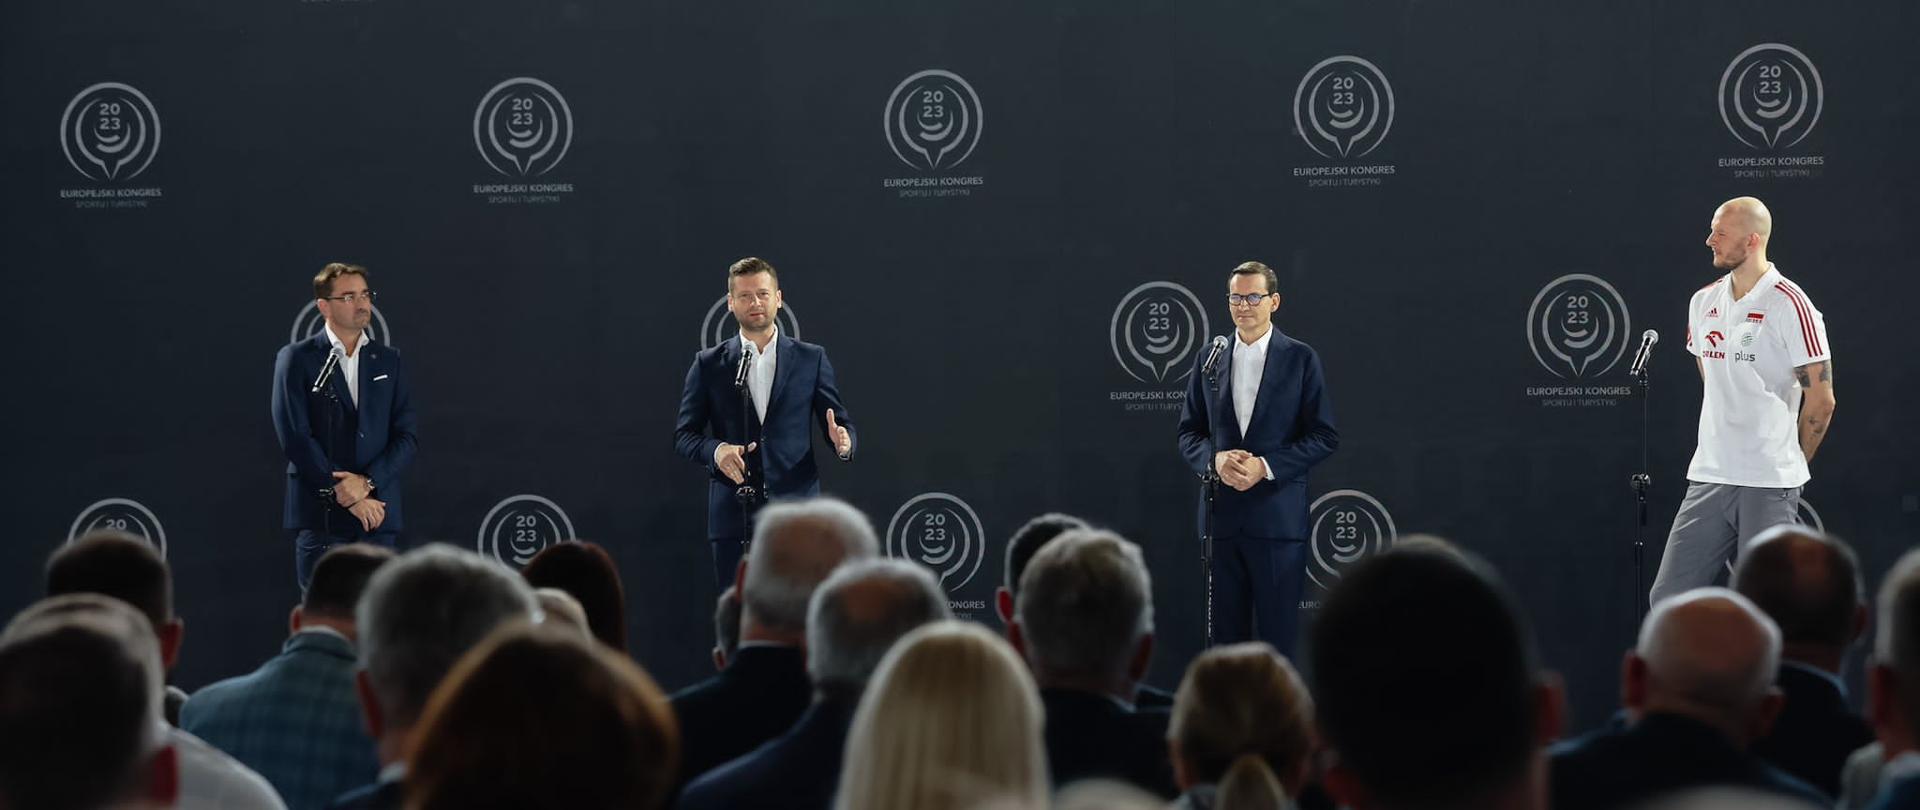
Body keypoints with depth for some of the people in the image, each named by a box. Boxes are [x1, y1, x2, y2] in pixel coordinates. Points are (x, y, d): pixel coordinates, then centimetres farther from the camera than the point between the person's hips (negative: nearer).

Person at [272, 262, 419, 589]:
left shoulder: (389, 361, 14)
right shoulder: (296, 359, 2)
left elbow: (407, 438, 7)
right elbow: (295, 437, -6)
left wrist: (367, 482, -9)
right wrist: (345, 496, -10)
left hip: (378, 511, 3)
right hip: (321, 514, -3)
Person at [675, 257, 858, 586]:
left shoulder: (811, 359, 9)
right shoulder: (709, 364, 9)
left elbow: (841, 422, 10)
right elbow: (684, 434, 8)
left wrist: (843, 442, -15)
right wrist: (716, 450, -14)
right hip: (732, 518, 0)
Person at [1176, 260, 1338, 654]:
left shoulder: (1300, 358, 1)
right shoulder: (1208, 359, 11)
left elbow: (1325, 436, -1)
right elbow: (1188, 432, 13)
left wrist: (1266, 466, -13)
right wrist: (1214, 459, -10)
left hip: (1278, 516, -3)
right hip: (1221, 515, 3)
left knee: (1278, 634, -2)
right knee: (1225, 633, 5)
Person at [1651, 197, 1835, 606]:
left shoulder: (1790, 305, -9)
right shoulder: (1703, 301, 12)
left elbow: (1821, 400, -7)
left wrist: (1789, 464, 3)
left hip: (1770, 484, -6)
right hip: (1708, 476, 7)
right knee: (1667, 598, 1)